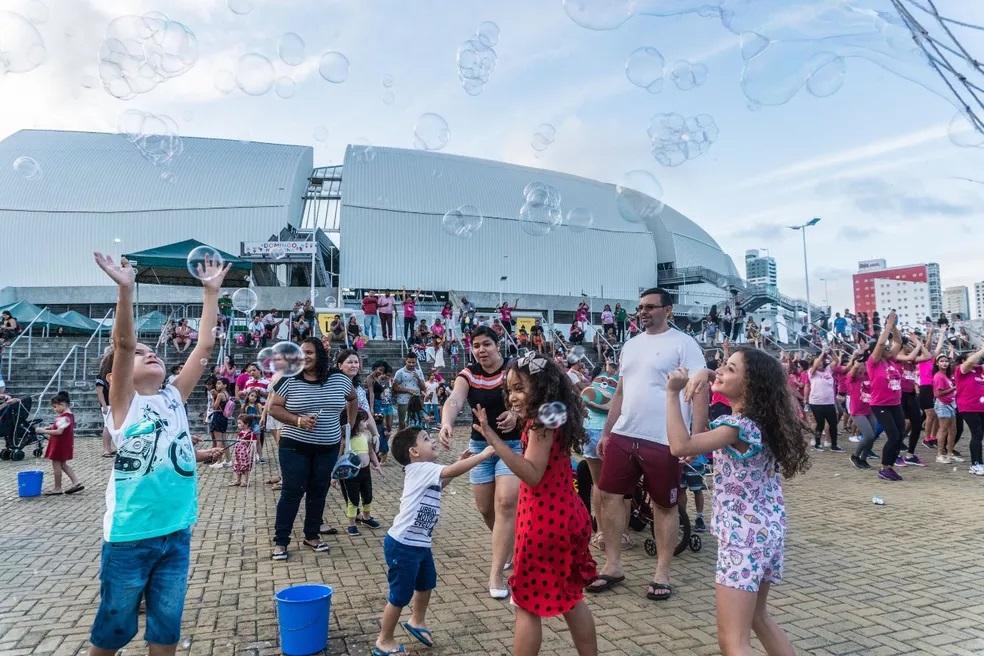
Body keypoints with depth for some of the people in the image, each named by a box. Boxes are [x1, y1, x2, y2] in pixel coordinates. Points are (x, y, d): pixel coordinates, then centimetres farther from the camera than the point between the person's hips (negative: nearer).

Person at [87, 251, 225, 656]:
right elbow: (123, 343, -20)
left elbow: (204, 348, 2)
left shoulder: (174, 398, 6)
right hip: (129, 536, -4)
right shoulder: (124, 403, -5)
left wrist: (211, 291, 1)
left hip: (176, 533, 4)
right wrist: (126, 290, -31)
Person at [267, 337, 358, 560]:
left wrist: (351, 423, 12)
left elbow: (352, 398, 16)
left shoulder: (338, 378, -2)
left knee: (319, 491, 12)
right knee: (292, 491, 0)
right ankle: (280, 541, 12)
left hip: (328, 447, 3)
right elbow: (273, 407, -8)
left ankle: (312, 536, 27)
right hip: (295, 446, -3)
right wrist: (298, 420, -20)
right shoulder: (289, 379, -9)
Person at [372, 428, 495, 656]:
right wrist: (484, 454, -27)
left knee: (426, 583, 27)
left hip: (420, 543, 10)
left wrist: (461, 461, 13)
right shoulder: (420, 469, -22)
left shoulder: (426, 472, 7)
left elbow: (442, 481, 26)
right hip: (402, 545, -10)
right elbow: (452, 471, -32)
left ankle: (416, 622, 50)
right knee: (400, 595, 4)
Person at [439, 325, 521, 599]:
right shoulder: (468, 374, -2)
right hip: (480, 445, 4)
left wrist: (516, 413, -48)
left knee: (505, 503, -15)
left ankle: (496, 574, -6)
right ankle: (505, 547, 42)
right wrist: (446, 423, -43)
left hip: (512, 444, -4)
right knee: (485, 508, 12)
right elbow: (454, 400, -21)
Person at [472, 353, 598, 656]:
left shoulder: (540, 422, -17)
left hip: (543, 520, -9)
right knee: (570, 597, 22)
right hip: (565, 515, 9)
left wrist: (492, 438, -32)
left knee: (527, 602, 4)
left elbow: (531, 474, -26)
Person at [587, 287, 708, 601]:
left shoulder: (683, 343, -6)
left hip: (663, 441, -6)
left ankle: (662, 572, 22)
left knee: (665, 505, 8)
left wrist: (697, 438, -18)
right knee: (609, 495, 7)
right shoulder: (630, 345, 14)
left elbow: (700, 391, -10)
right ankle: (613, 566, 21)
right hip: (623, 436, 6)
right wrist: (606, 432, 16)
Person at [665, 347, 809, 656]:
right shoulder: (760, 421, 6)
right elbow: (699, 440, 15)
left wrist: (673, 392, -25)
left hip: (744, 536, -10)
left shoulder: (739, 426, -21)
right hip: (766, 531, 10)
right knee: (757, 617, 29)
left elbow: (680, 447, -29)